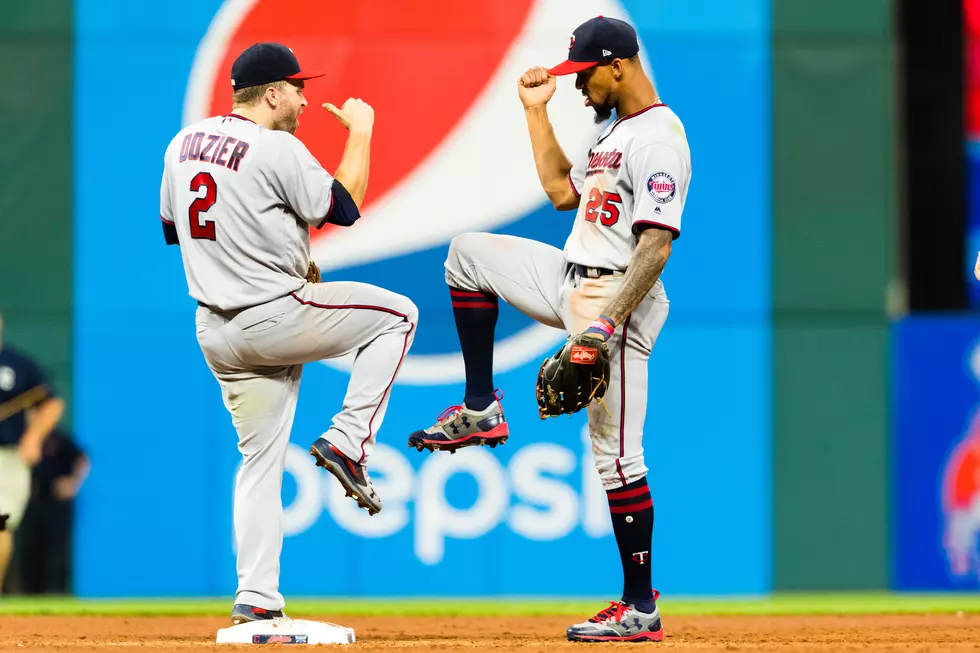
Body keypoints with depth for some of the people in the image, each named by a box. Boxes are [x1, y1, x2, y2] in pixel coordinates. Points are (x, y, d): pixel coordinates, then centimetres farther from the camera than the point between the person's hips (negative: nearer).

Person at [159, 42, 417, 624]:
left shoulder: (184, 143, 9)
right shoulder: (278, 149, -15)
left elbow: (172, 228, 19)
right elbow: (344, 208, -9)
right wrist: (360, 132, 3)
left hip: (216, 331, 7)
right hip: (275, 319, -7)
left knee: (260, 460, 14)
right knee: (397, 314, 11)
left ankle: (256, 599, 7)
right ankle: (347, 441, 1)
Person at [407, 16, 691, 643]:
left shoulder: (659, 138, -17)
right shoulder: (617, 130, 15)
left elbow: (656, 246, -25)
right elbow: (563, 192, 27)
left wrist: (605, 326, -30)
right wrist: (537, 111, 21)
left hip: (618, 300, -10)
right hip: (573, 281, 10)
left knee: (616, 452, -10)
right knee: (470, 253, 14)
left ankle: (642, 607, -5)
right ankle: (481, 409, 13)